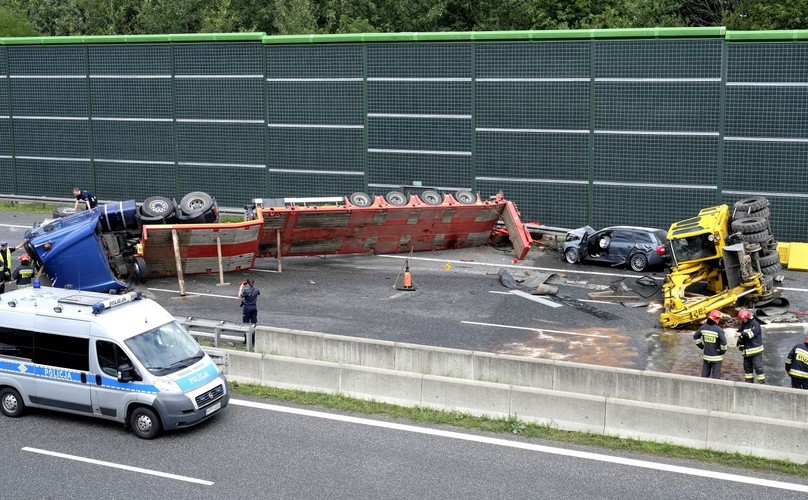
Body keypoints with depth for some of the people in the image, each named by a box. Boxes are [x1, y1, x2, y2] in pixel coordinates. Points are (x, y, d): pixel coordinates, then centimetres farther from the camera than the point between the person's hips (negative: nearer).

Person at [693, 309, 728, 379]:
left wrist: (701, 345, 16)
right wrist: (723, 350, -5)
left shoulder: (703, 327, -2)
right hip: (716, 356, -5)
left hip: (706, 355, 5)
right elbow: (723, 342, -22)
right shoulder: (718, 329, -20)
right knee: (715, 376, 1)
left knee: (705, 374, 15)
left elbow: (695, 336, 8)